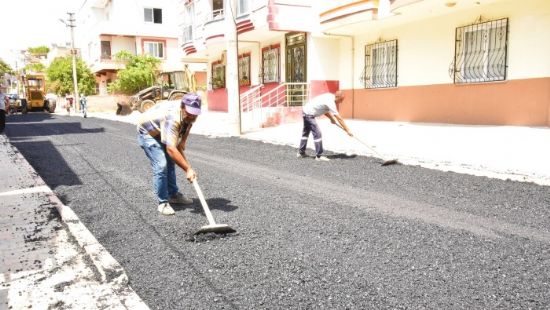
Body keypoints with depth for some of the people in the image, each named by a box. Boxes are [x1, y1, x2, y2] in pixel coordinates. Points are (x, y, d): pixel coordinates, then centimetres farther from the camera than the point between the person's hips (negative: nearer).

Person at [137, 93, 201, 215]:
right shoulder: (172, 117, -42)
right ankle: (163, 203, -7)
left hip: (161, 132, 8)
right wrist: (188, 169, -46)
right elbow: (171, 149, -47)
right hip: (147, 133, -8)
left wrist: (182, 142, -8)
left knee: (170, 163, 14)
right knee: (161, 166, -18)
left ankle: (173, 195, 29)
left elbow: (187, 125, 8)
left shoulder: (190, 115, -18)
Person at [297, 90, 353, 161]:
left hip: (306, 110, 11)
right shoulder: (330, 102, -23)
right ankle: (319, 156, -7)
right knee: (317, 134, -11)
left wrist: (331, 118, 5)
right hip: (309, 114, -11)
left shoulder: (329, 96, 2)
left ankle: (301, 152, 31)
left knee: (306, 133, 20)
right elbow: (339, 119, -23)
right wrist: (348, 130, -20)